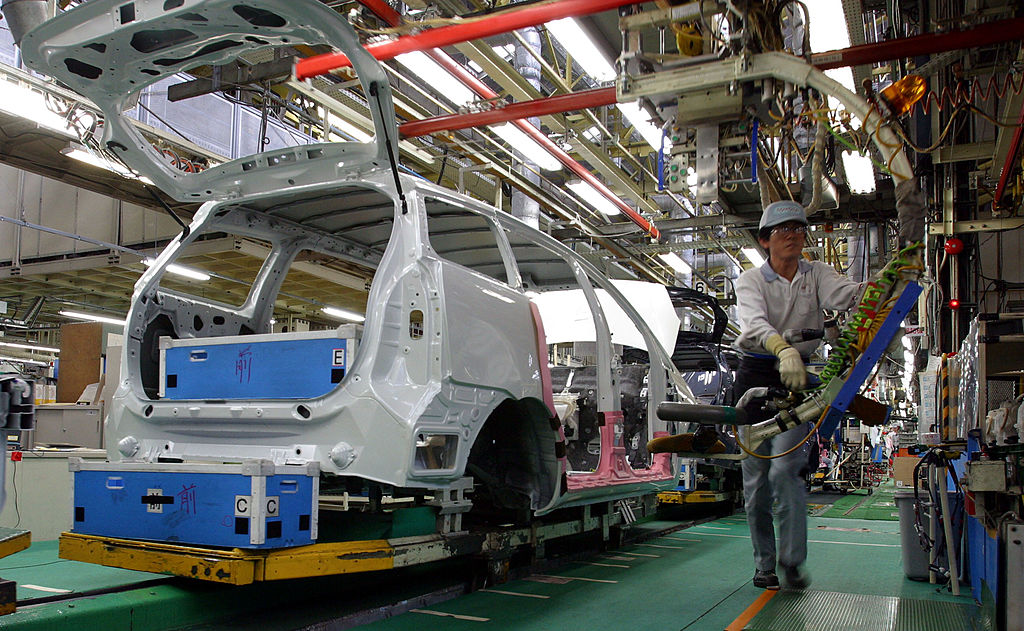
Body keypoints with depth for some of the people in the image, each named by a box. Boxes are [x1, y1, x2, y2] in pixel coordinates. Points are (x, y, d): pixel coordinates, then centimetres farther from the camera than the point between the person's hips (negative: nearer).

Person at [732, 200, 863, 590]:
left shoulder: (817, 274, 5)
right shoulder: (751, 280, -1)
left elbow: (847, 295, -16)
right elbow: (753, 323, -22)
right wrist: (783, 349, -42)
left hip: (798, 379, 0)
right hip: (755, 375, 0)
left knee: (785, 468, -16)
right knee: (755, 479, 3)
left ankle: (793, 562, -3)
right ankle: (764, 564, 16)